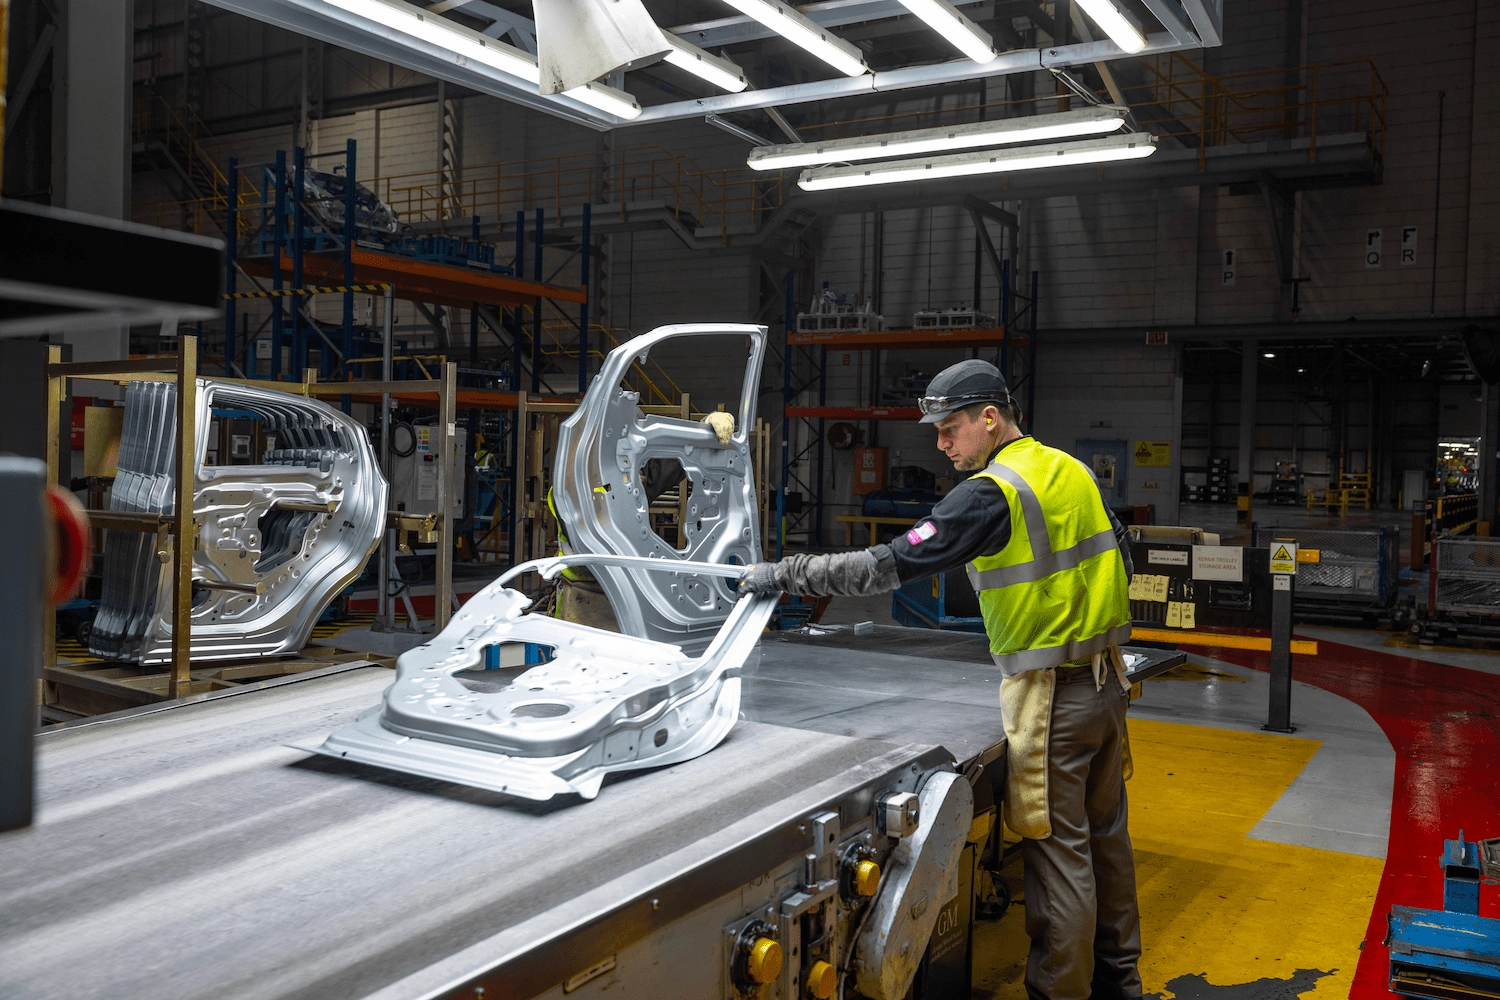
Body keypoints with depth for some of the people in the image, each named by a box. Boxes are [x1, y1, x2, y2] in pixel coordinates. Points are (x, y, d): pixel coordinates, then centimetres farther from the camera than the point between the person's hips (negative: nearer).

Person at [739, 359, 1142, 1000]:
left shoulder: (991, 493, -18)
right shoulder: (1073, 471, 8)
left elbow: (890, 566, -21)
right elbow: (1119, 561, 16)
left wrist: (786, 574, -15)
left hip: (1051, 695, -9)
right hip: (1107, 680, 9)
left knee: (1058, 851, 2)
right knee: (1105, 833, 20)